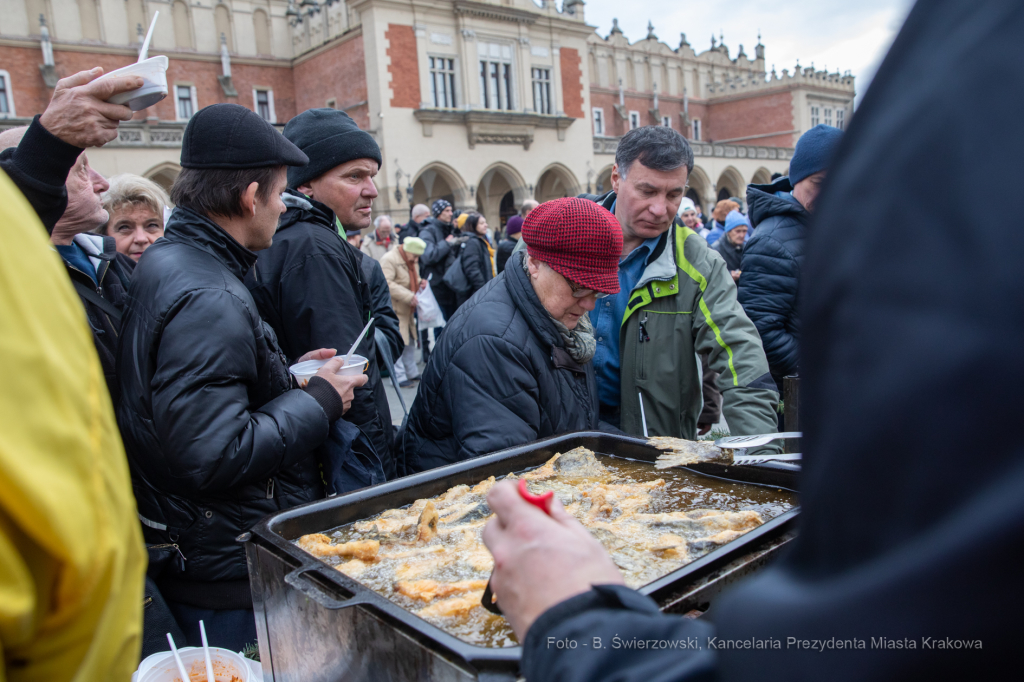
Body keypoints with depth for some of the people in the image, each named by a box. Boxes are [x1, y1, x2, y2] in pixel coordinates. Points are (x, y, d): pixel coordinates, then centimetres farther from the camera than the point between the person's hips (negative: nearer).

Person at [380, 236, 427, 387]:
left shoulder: (413, 261, 13)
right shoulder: (389, 260, -17)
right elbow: (387, 284, -26)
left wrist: (420, 283, 4)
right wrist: (408, 296, -27)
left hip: (407, 310, 9)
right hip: (394, 310, -9)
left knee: (410, 342, 15)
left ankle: (412, 373, 26)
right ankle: (399, 377, -3)